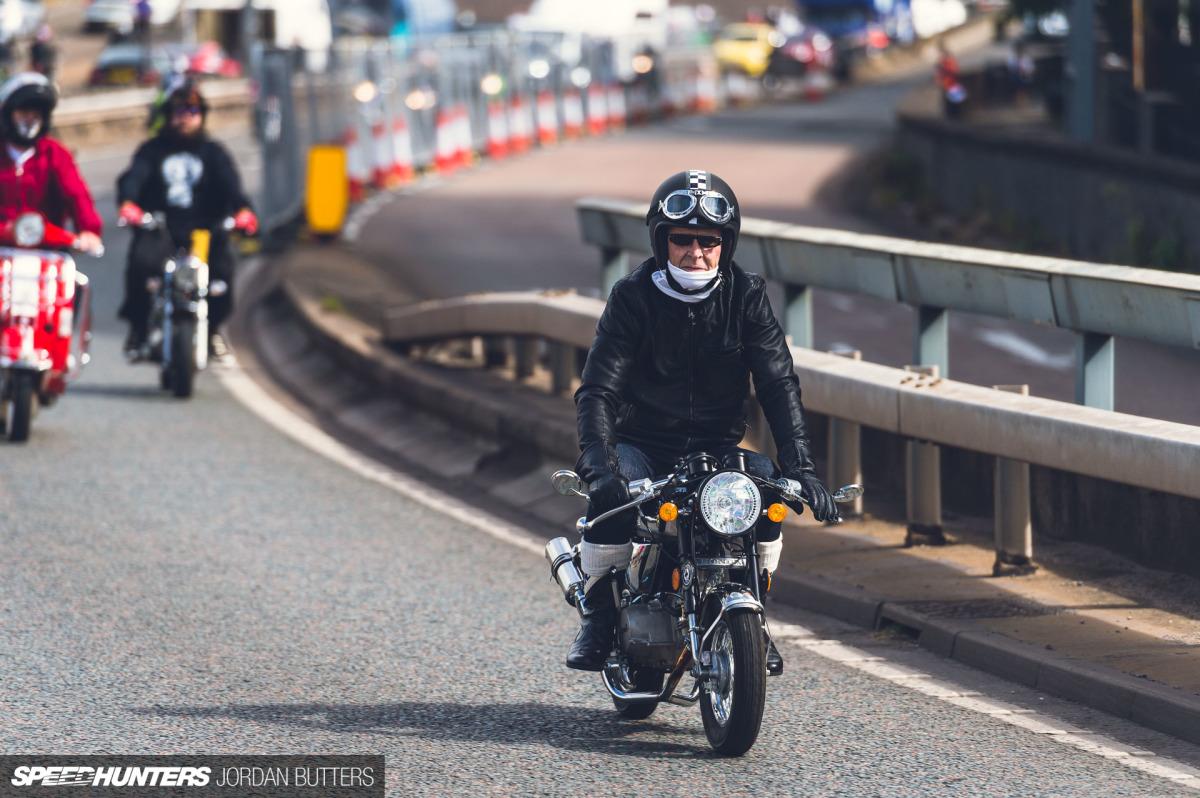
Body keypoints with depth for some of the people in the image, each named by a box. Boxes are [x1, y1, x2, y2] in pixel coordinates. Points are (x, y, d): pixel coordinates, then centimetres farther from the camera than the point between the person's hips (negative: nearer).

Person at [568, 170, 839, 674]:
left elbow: (778, 385, -9)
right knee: (611, 497, -33)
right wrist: (599, 464, -34)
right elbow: (597, 391, -15)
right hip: (642, 446, -2)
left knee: (770, 482, -27)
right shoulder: (632, 297, -8)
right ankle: (598, 611, -10)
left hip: (717, 448, 2)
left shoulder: (746, 297, -2)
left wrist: (801, 466, -24)